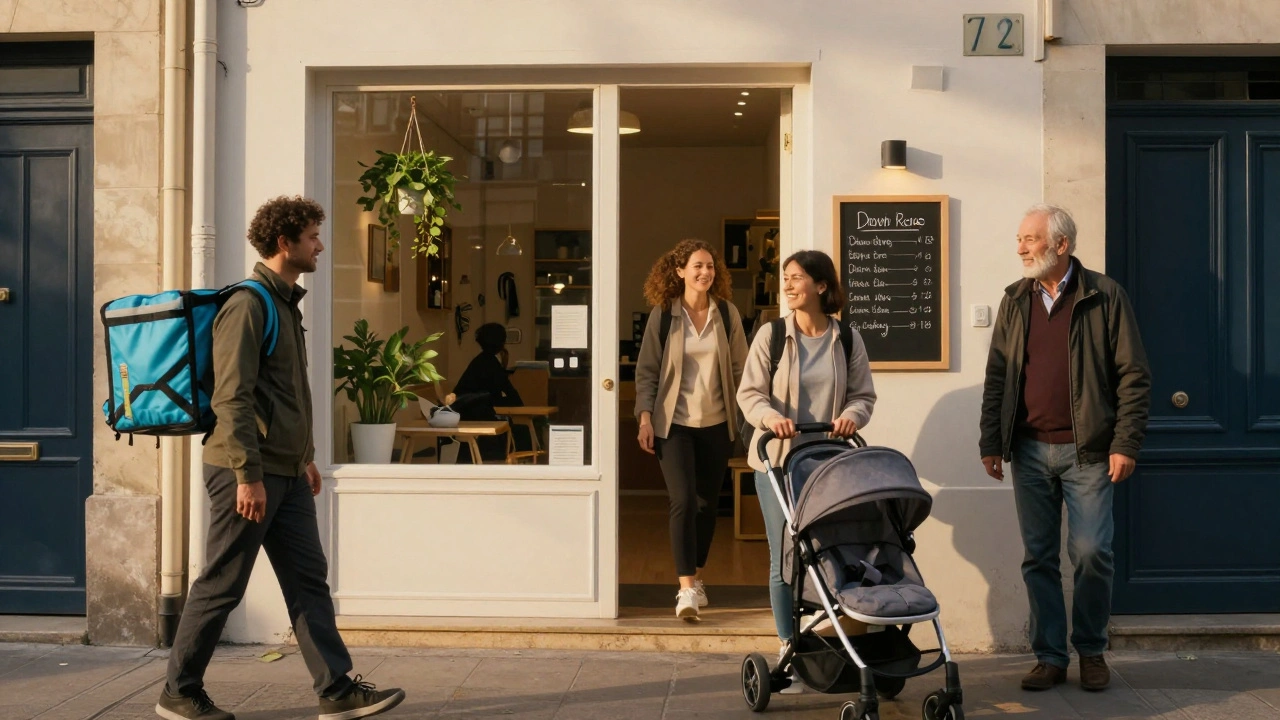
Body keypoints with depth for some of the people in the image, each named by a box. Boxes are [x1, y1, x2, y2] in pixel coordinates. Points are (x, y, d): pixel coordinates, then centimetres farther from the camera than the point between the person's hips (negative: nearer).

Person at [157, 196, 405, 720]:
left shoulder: (286, 303, 16)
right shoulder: (248, 305, -14)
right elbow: (231, 397, -20)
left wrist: (304, 456, 22)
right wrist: (248, 475, -23)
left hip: (286, 474, 9)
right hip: (248, 473, -9)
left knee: (308, 579, 6)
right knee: (221, 587, 2)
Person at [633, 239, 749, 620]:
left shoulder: (727, 313, 2)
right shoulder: (663, 314, -3)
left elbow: (740, 369, 6)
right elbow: (647, 370, 0)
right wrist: (645, 418, -8)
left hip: (716, 424, 3)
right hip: (674, 424, -3)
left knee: (707, 503, 10)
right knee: (683, 501, -13)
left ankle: (696, 577, 27)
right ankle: (687, 588, -10)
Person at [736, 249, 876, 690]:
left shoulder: (847, 339, 4)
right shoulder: (771, 334, 0)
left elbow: (863, 394, 7)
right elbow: (750, 393, -3)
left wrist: (850, 416, -14)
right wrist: (772, 417, -22)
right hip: (778, 459, -1)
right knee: (785, 558, 3)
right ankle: (788, 649, 13)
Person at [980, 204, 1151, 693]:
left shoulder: (1104, 296, -2)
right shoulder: (1015, 301, 9)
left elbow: (1133, 375, -4)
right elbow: (996, 376, 10)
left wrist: (1126, 443, -10)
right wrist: (991, 443, 5)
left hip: (1086, 450, -3)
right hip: (1029, 451, 4)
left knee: (1091, 554, -2)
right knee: (1038, 559, 6)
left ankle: (1092, 651, 18)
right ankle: (1050, 656, 17)